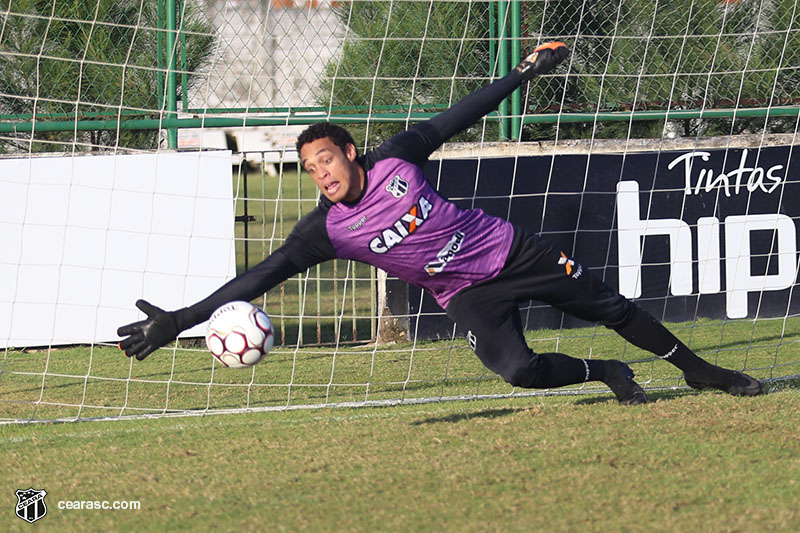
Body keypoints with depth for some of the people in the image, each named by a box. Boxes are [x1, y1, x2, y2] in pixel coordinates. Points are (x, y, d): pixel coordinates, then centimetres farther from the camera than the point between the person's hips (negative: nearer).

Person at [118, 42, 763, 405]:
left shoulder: (395, 160, -13)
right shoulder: (325, 230, -14)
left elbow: (459, 117, -2)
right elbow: (262, 276, -19)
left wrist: (525, 72, 1)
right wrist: (179, 320, -28)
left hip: (512, 250, 1)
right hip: (469, 295, -1)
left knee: (610, 308, 8)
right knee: (517, 369, -25)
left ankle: (696, 368, 30)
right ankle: (605, 373, 2)